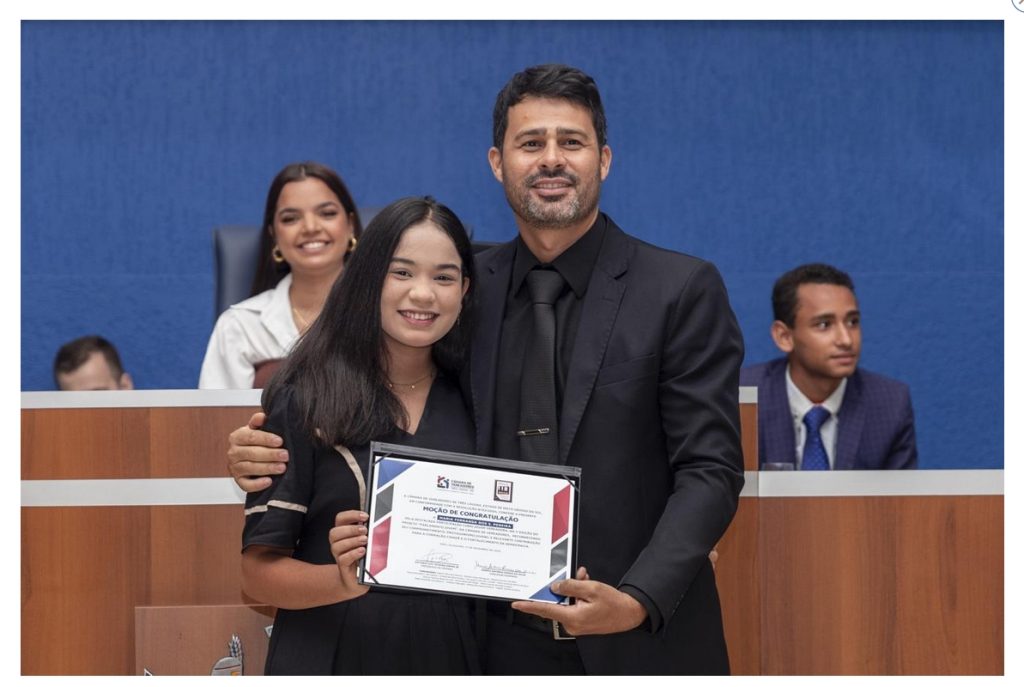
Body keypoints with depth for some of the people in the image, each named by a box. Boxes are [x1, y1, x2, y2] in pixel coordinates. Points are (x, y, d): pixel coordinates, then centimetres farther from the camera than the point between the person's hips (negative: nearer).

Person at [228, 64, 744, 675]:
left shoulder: (683, 290, -4)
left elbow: (710, 470, -9)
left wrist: (639, 601, -23)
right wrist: (267, 456, -8)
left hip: (643, 642, -3)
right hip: (505, 641, 3)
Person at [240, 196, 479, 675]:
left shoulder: (474, 402, 1)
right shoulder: (305, 401, -9)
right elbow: (259, 569, -10)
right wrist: (345, 581, -26)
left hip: (445, 658, 3)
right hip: (332, 659, -3)